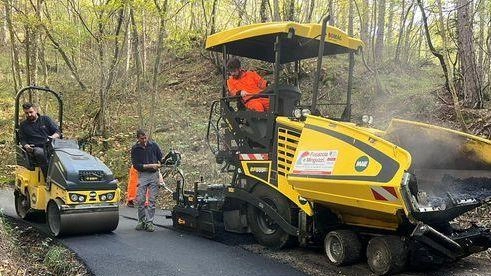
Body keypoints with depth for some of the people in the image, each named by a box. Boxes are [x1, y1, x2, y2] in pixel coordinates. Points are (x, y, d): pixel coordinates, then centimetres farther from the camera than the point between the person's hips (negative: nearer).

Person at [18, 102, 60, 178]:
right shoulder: (23, 125, 21)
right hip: (35, 148, 0)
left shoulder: (45, 119, 17)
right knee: (40, 152, -39)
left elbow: (57, 131, 10)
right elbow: (22, 139, 17)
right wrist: (26, 146, -6)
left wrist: (53, 136, -13)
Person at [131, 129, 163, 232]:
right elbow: (135, 165, -6)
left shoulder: (153, 145, 3)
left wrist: (159, 165, -11)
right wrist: (149, 166, -16)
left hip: (154, 174, 0)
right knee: (140, 200, -3)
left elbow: (161, 158, 9)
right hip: (142, 175, 0)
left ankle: (149, 222, 4)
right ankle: (141, 221, 10)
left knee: (152, 200, -1)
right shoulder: (135, 149, 1)